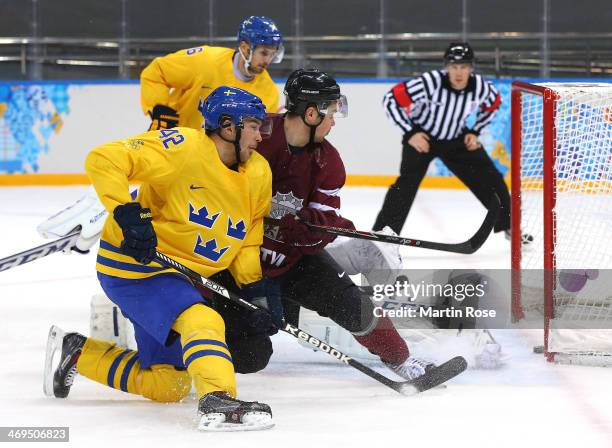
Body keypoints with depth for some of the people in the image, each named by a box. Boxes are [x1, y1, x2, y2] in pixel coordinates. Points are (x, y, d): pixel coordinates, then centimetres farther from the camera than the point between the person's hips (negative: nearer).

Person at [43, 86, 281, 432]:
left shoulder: (258, 174, 3)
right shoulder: (184, 147, -21)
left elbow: (246, 242, 12)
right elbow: (104, 160, -25)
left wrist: (257, 290, 0)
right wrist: (128, 213, -33)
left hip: (184, 277, 9)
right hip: (135, 265, -9)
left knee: (167, 386, 13)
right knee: (204, 321, -33)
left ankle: (77, 354, 25)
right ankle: (218, 401, -46)